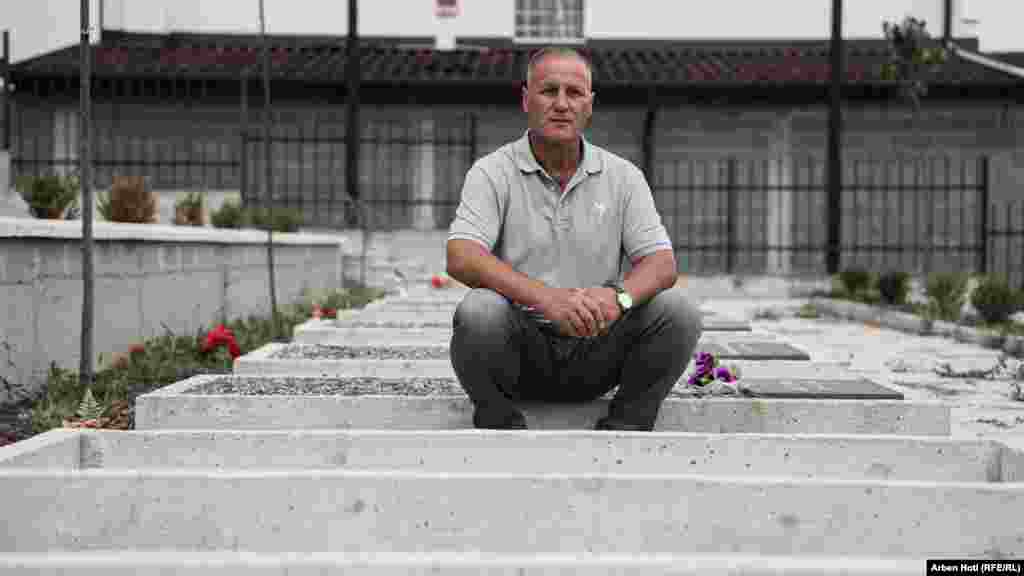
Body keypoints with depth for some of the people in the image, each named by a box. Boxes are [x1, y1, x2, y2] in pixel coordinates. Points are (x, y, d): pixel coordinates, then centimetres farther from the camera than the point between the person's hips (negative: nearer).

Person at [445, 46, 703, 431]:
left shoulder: (623, 176, 6)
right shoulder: (493, 172, -2)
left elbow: (662, 264, -3)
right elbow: (461, 258, -18)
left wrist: (619, 296, -28)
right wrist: (545, 298, -35)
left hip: (596, 350, 2)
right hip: (522, 348, -2)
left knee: (677, 311, -22)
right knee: (478, 313, -34)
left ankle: (622, 431, -7)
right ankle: (502, 430, -10)